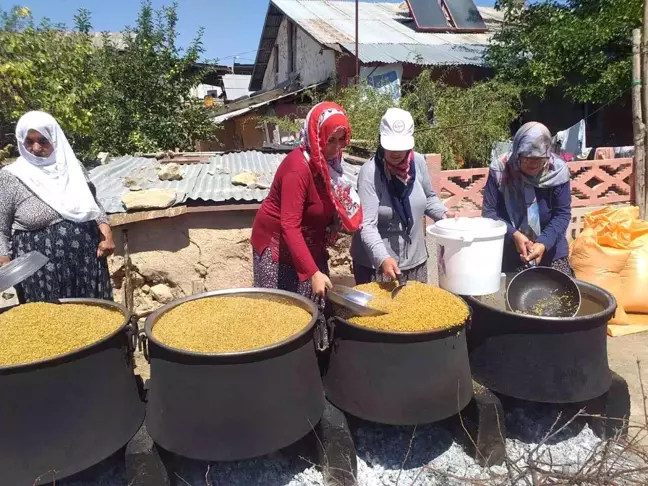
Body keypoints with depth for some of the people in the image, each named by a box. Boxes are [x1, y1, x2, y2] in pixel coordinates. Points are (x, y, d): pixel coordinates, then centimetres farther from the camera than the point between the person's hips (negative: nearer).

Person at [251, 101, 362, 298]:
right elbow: (289, 226, -31)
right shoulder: (298, 167, -27)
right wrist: (313, 273, -35)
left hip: (309, 243, 7)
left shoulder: (327, 160, -4)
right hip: (278, 243, -7)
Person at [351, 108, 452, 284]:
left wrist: (443, 213, -3)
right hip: (374, 263, -5)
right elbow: (367, 226, -23)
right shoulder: (370, 172, -19)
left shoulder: (418, 162, -4)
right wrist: (383, 258, -36)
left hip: (414, 259, 5)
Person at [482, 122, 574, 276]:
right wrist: (514, 235, -24)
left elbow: (563, 213, -7)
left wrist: (544, 243, -22)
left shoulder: (557, 171, -10)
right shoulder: (500, 170, -13)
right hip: (509, 253, -1)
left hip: (551, 251, 1)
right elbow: (488, 212, -11)